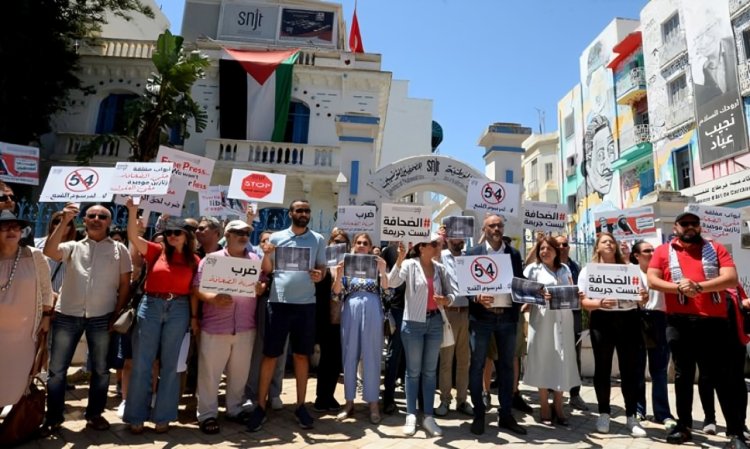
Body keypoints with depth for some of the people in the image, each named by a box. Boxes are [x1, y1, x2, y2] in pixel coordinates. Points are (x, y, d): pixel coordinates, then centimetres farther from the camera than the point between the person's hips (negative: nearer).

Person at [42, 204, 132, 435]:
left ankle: (94, 414, 23)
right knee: (57, 368, 6)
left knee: (100, 368, 8)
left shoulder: (119, 249, 6)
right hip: (67, 315, 1)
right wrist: (64, 221, -16)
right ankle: (53, 418, 20)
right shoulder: (73, 247, 9)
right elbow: (49, 251, -12)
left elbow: (125, 284, 5)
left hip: (101, 317, 0)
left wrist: (117, 314, -2)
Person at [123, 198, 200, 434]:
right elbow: (133, 237, -7)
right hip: (151, 307, 0)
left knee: (170, 364, 7)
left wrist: (194, 315, -2)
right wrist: (132, 211, -18)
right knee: (142, 363, 5)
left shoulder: (194, 260, 4)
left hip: (179, 310, 0)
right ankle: (136, 416, 19)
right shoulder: (156, 251, 5)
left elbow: (195, 290, 5)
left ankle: (163, 416, 19)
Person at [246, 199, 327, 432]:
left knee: (301, 355, 9)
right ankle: (261, 406, 15)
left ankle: (300, 405, 21)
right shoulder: (276, 237, 6)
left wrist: (319, 275, -13)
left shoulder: (318, 240, 7)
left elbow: (322, 268, 9)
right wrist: (266, 254, -13)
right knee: (270, 354, 3)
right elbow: (266, 270, 7)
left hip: (306, 304, 1)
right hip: (279, 302, -1)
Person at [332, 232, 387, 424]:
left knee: (371, 356, 2)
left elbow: (385, 286, -4)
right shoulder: (346, 264, 10)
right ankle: (349, 402, 16)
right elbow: (336, 291, 2)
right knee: (350, 355, 5)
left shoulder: (376, 263, 10)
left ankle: (373, 403, 11)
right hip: (351, 310, 1)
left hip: (372, 310, -1)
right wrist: (338, 274, -16)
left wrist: (382, 270, -21)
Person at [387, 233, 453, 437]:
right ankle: (411, 415, 17)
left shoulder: (440, 269, 6)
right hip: (413, 323, -4)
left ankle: (428, 416, 20)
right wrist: (400, 259, -31)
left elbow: (451, 292, 9)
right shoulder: (410, 265, -7)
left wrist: (446, 300, -13)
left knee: (430, 371, 11)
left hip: (435, 322, 4)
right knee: (413, 371, 6)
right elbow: (392, 283, -22)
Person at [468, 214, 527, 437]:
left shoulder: (514, 254, 10)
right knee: (477, 365, 3)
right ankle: (478, 415, 17)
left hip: (507, 316, 3)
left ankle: (506, 415, 24)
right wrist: (477, 297, -20)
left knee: (506, 366, 11)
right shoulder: (474, 253, 0)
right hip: (481, 316, -3)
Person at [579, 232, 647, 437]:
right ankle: (604, 414, 17)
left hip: (628, 320, 2)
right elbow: (584, 302, -2)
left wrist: (644, 297, -11)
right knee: (602, 368, 5)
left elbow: (640, 297, 13)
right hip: (602, 321, -2)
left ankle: (631, 417, 17)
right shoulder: (588, 270, 4)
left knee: (630, 369, 5)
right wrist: (600, 303, -22)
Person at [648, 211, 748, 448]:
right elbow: (652, 280, 0)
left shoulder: (716, 248, 8)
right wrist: (678, 288, -16)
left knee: (722, 376, 3)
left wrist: (699, 286, -17)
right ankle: (683, 426, 20)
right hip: (679, 322, 1)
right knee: (683, 375, 10)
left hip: (714, 321, -1)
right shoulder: (663, 251, 8)